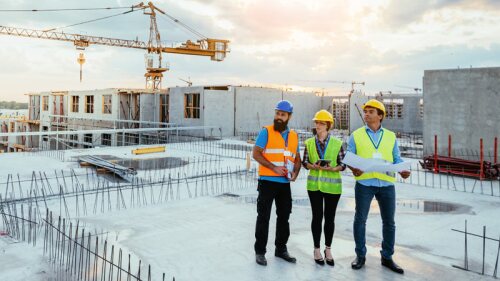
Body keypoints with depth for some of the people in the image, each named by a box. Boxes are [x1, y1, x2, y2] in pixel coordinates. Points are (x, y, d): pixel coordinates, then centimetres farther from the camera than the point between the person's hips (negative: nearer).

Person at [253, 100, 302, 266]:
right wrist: (274, 167, -20)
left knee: (284, 216, 13)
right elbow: (256, 154, -11)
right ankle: (260, 251, 12)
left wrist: (295, 173, -4)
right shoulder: (266, 132, -5)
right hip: (267, 181, -5)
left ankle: (281, 249, 28)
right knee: (264, 217, 1)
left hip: (285, 183, 5)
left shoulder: (293, 136, 11)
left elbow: (297, 159, 16)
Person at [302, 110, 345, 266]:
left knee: (330, 218, 9)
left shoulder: (337, 143, -3)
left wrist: (332, 168, -20)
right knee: (317, 216, 6)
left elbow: (343, 165, -1)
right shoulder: (309, 143, 2)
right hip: (314, 185, 1)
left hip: (332, 186, -1)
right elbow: (304, 162, 3)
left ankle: (328, 250, 24)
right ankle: (317, 250, 19)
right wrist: (314, 166, -16)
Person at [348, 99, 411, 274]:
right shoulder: (356, 135, 6)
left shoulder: (391, 136, 12)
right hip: (364, 183, -2)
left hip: (386, 184, 2)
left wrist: (403, 170, -10)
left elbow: (397, 159, 10)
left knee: (389, 221, 8)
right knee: (360, 219, 5)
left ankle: (387, 257, 23)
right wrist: (353, 168, -18)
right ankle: (360, 255, 21)